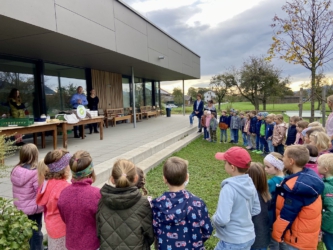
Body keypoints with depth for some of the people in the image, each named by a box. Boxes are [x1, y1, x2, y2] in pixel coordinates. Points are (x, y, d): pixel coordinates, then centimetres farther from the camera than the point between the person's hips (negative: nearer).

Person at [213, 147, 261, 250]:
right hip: (249, 237, 7)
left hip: (233, 242, -7)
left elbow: (222, 219, -30)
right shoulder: (250, 183, -4)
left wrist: (214, 218, -10)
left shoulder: (229, 188, -28)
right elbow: (256, 210, 7)